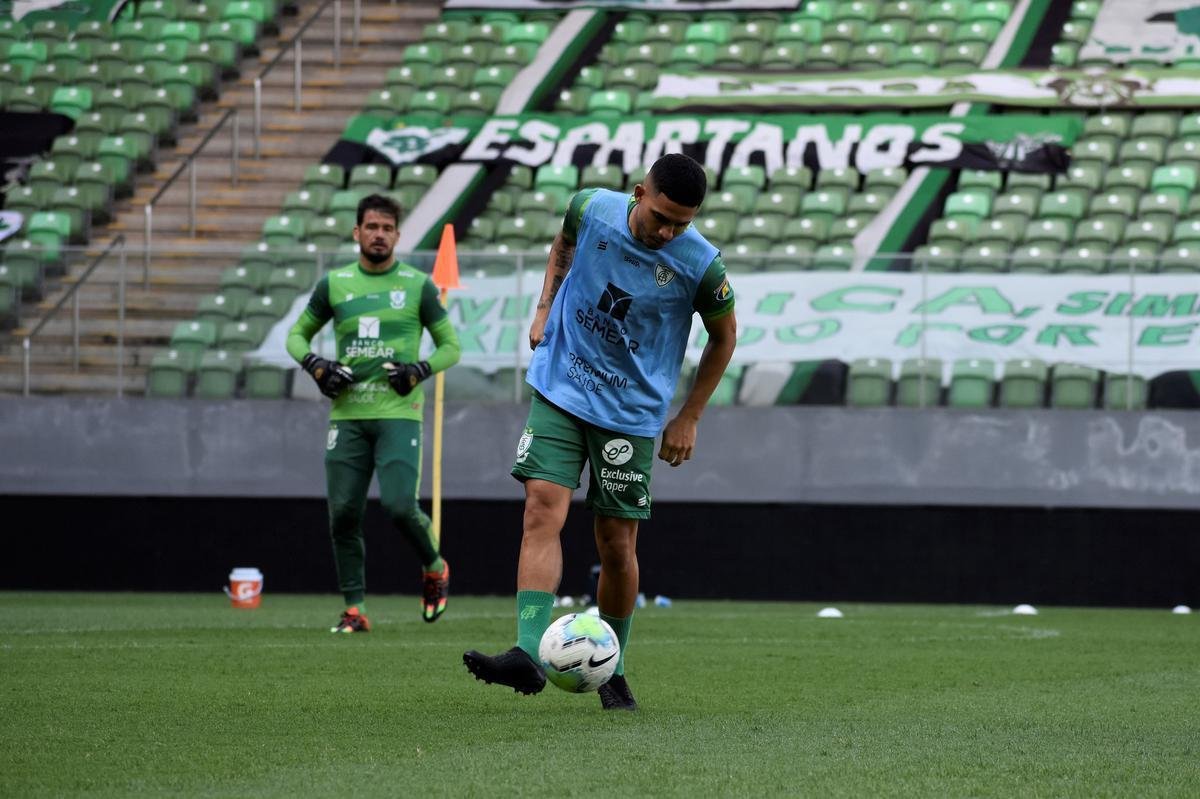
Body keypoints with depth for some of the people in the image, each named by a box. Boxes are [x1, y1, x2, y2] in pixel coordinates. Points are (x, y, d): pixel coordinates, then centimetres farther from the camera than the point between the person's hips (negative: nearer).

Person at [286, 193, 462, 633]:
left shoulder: (418, 285, 4)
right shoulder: (334, 284, 9)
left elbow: (451, 346, 10)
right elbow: (297, 335, 19)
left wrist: (421, 370, -9)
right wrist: (314, 365, -2)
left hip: (398, 414, -3)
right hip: (347, 415, 3)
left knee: (399, 505, -16)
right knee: (343, 514, -2)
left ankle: (435, 567, 13)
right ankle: (354, 609, 7)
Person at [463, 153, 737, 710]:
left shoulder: (701, 265, -15)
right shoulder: (592, 208, -10)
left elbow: (723, 336, 4)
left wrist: (688, 418, 4)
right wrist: (544, 309, 5)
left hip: (631, 413, -1)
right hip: (560, 392, 1)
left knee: (616, 544, 2)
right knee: (543, 508, -17)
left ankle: (613, 671, 21)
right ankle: (529, 654, -27)